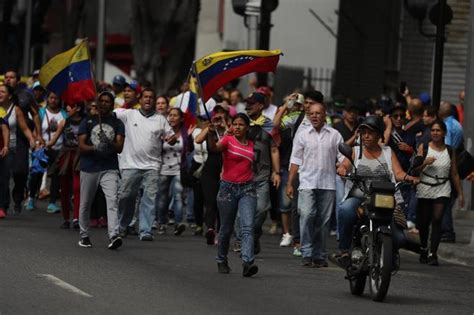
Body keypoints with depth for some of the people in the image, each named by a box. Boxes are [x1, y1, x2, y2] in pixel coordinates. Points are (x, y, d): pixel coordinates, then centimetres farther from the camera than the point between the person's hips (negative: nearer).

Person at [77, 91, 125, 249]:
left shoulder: (117, 123, 9)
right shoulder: (88, 122, 8)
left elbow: (119, 147, 0)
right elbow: (81, 146, -1)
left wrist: (110, 144, -22)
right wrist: (96, 148, -21)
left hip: (109, 169, -1)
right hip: (89, 168, 1)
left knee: (112, 201, -17)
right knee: (85, 203, 8)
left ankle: (113, 235, -27)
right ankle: (84, 235, 22)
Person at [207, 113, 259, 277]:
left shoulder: (251, 145, 10)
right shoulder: (228, 140, -3)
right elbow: (214, 147, -25)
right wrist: (211, 133, -43)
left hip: (247, 189, 2)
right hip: (228, 188, -2)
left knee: (248, 227, -14)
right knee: (226, 229, 9)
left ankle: (248, 263, -25)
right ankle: (222, 261, 29)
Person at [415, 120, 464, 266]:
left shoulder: (450, 151, 7)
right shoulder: (423, 148, 2)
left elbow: (454, 174, 11)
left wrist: (460, 193, 10)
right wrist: (425, 163, -21)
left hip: (442, 191, 0)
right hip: (425, 190, 0)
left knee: (437, 220, -15)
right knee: (424, 222, 8)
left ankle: (433, 254, -20)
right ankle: (423, 249, 29)